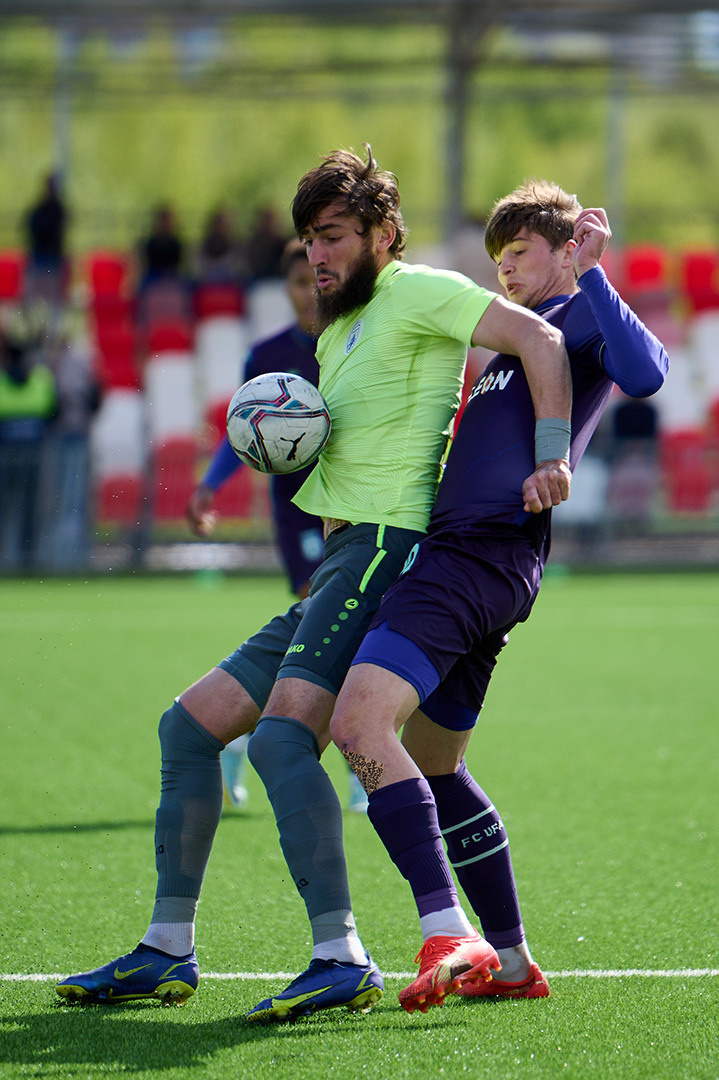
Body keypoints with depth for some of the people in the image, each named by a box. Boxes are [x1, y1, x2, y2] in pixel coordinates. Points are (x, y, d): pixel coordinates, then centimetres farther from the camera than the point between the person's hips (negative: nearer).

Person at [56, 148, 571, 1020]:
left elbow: (537, 337, -13)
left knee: (282, 736, -27)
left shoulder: (416, 293, -3)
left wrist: (550, 455, -25)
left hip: (387, 546, -10)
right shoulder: (336, 334, 24)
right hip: (338, 562, 10)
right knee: (188, 724, 10)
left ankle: (342, 960, -33)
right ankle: (167, 953, 13)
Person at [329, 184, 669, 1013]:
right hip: (454, 548, 10)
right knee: (430, 764, 18)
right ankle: (511, 961, 24)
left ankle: (446, 936, -31)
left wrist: (592, 273, -17)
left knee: (361, 722, -24)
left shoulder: (580, 315, 0)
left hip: (484, 554, -10)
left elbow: (645, 374, -23)